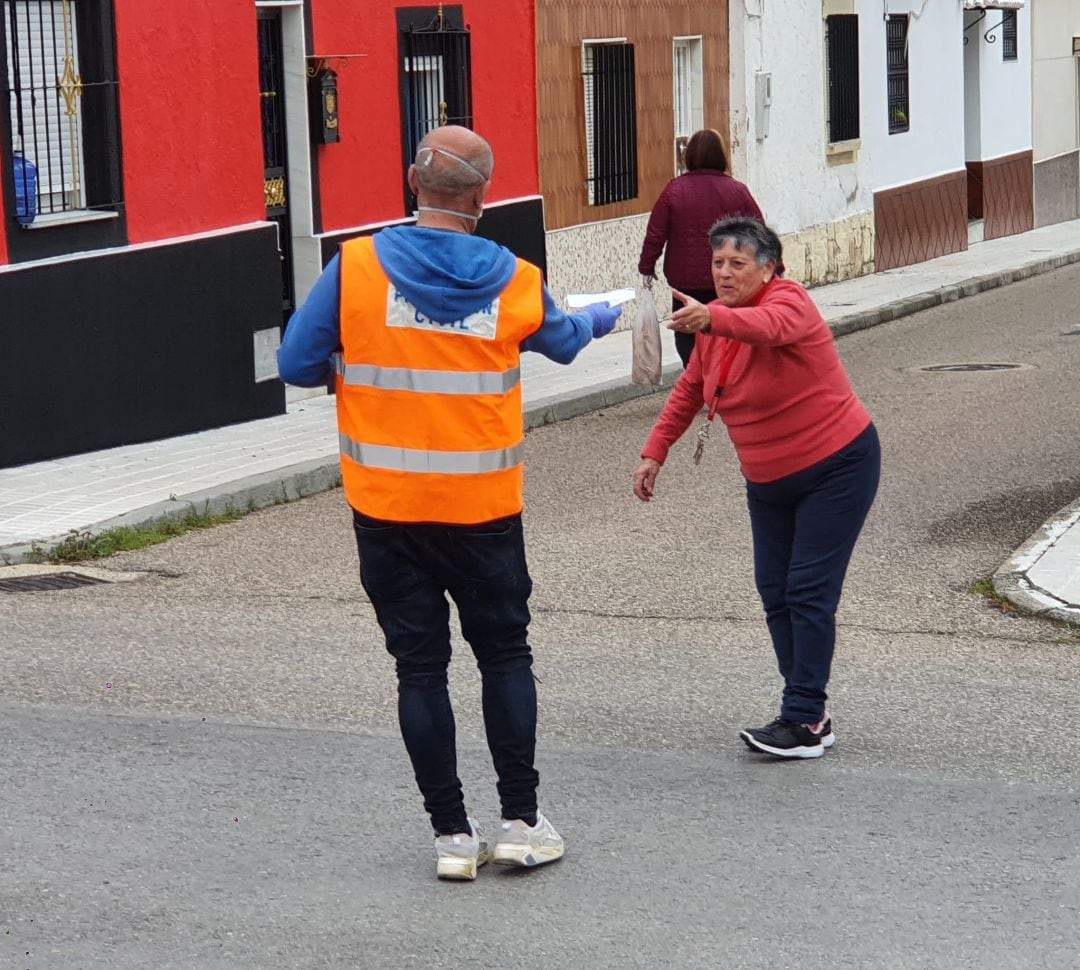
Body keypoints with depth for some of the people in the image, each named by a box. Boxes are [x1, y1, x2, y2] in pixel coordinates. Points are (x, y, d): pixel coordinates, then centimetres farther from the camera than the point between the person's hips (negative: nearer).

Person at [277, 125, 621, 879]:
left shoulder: (355, 268, -10)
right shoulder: (515, 283, -4)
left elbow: (297, 365, -7)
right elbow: (563, 341, 18)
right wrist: (602, 317, 41)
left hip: (387, 510, 0)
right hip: (483, 509, 0)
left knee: (420, 666, 6)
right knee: (505, 655, 14)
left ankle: (453, 834, 8)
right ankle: (522, 822, 14)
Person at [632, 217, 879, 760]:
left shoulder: (790, 302, -21)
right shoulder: (714, 325, 1)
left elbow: (767, 326, -46)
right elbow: (689, 391, 15)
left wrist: (710, 317, -65)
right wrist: (654, 452, 8)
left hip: (836, 469, -8)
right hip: (769, 481, 8)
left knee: (809, 591, -12)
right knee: (775, 592, 5)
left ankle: (803, 721, -11)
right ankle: (810, 717, 11)